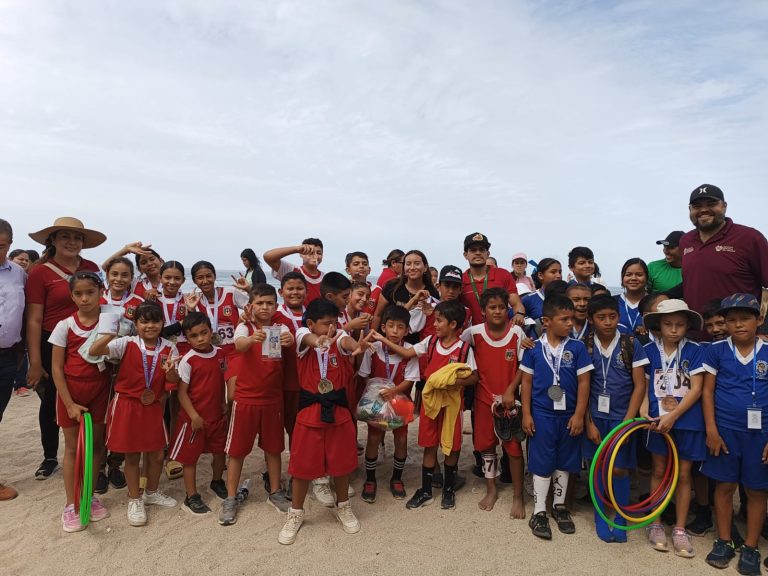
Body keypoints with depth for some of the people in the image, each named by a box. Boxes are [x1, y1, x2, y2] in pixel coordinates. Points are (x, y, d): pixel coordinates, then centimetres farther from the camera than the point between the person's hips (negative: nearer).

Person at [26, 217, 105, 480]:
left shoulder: (91, 268, 3)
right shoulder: (40, 272, -8)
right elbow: (34, 320, -9)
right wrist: (35, 362, -10)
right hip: (52, 346, -2)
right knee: (51, 402, 14)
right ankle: (50, 457, 33)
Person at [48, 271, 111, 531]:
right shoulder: (65, 326, -8)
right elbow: (56, 368, -6)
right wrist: (69, 403, -10)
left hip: (99, 390, 2)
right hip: (71, 390, -1)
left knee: (96, 444, 10)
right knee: (73, 447, 7)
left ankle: (90, 496, 26)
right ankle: (71, 505, 18)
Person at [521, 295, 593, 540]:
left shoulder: (577, 347, -5)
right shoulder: (534, 349, -6)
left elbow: (584, 382, -3)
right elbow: (526, 382, -1)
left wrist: (579, 415, -6)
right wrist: (526, 414, -3)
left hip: (568, 415, 2)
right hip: (542, 414, -1)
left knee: (565, 462, 15)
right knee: (542, 463, 6)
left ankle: (559, 505, 34)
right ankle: (539, 511, 19)